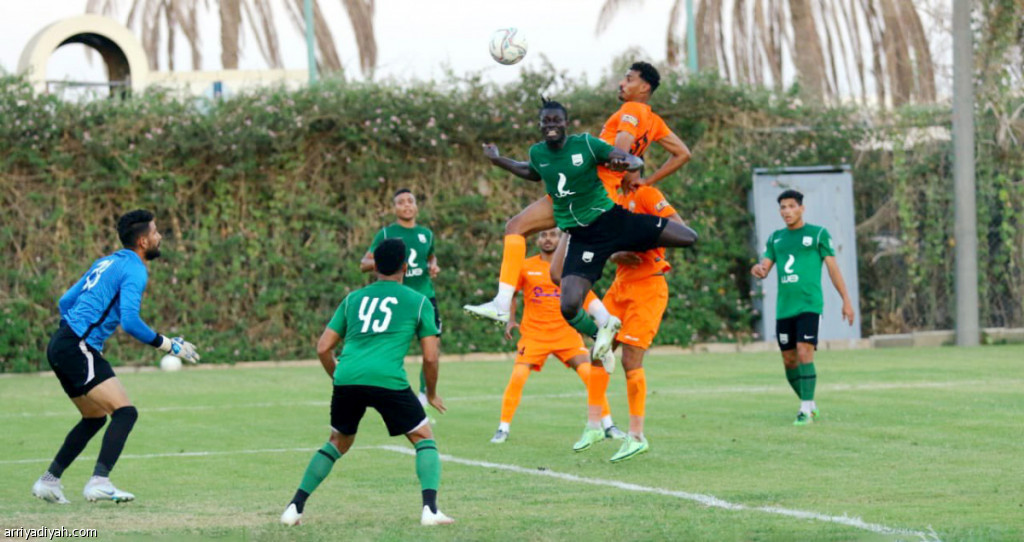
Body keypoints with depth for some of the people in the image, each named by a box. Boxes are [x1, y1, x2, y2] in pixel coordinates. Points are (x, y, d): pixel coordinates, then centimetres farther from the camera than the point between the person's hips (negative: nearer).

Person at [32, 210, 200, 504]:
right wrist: (167, 344, -12)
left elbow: (65, 301, 25)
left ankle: (48, 480, 24)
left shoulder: (107, 262, 20)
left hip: (60, 346, 10)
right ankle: (99, 482, -27)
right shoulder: (134, 270, -8)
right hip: (78, 348, -10)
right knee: (125, 412, -15)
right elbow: (130, 321, -20)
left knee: (95, 418, 22)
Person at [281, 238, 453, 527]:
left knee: (338, 443, 24)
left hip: (347, 378, 4)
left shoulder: (353, 299, 23)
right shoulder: (418, 302, 14)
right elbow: (430, 357, 11)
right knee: (423, 439, 12)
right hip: (388, 379, -4)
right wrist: (432, 393, 27)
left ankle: (295, 507, 18)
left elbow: (323, 348, 21)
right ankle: (430, 508, -6)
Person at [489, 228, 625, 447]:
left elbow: (587, 296, 8)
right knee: (517, 378, -14)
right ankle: (503, 428, 0)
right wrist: (511, 320, 1)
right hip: (533, 334, -1)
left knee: (591, 375, -9)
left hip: (566, 333, 1)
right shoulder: (526, 267, 1)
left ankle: (607, 425, 3)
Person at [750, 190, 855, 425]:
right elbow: (764, 268, 12)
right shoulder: (775, 238, 16)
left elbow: (833, 267, 2)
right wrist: (757, 269, -14)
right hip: (784, 308, 5)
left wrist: (846, 300, -2)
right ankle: (809, 403, 25)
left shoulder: (818, 234, 3)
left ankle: (806, 410, -18)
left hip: (809, 305, -5)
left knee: (804, 353, -18)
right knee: (789, 360, 7)